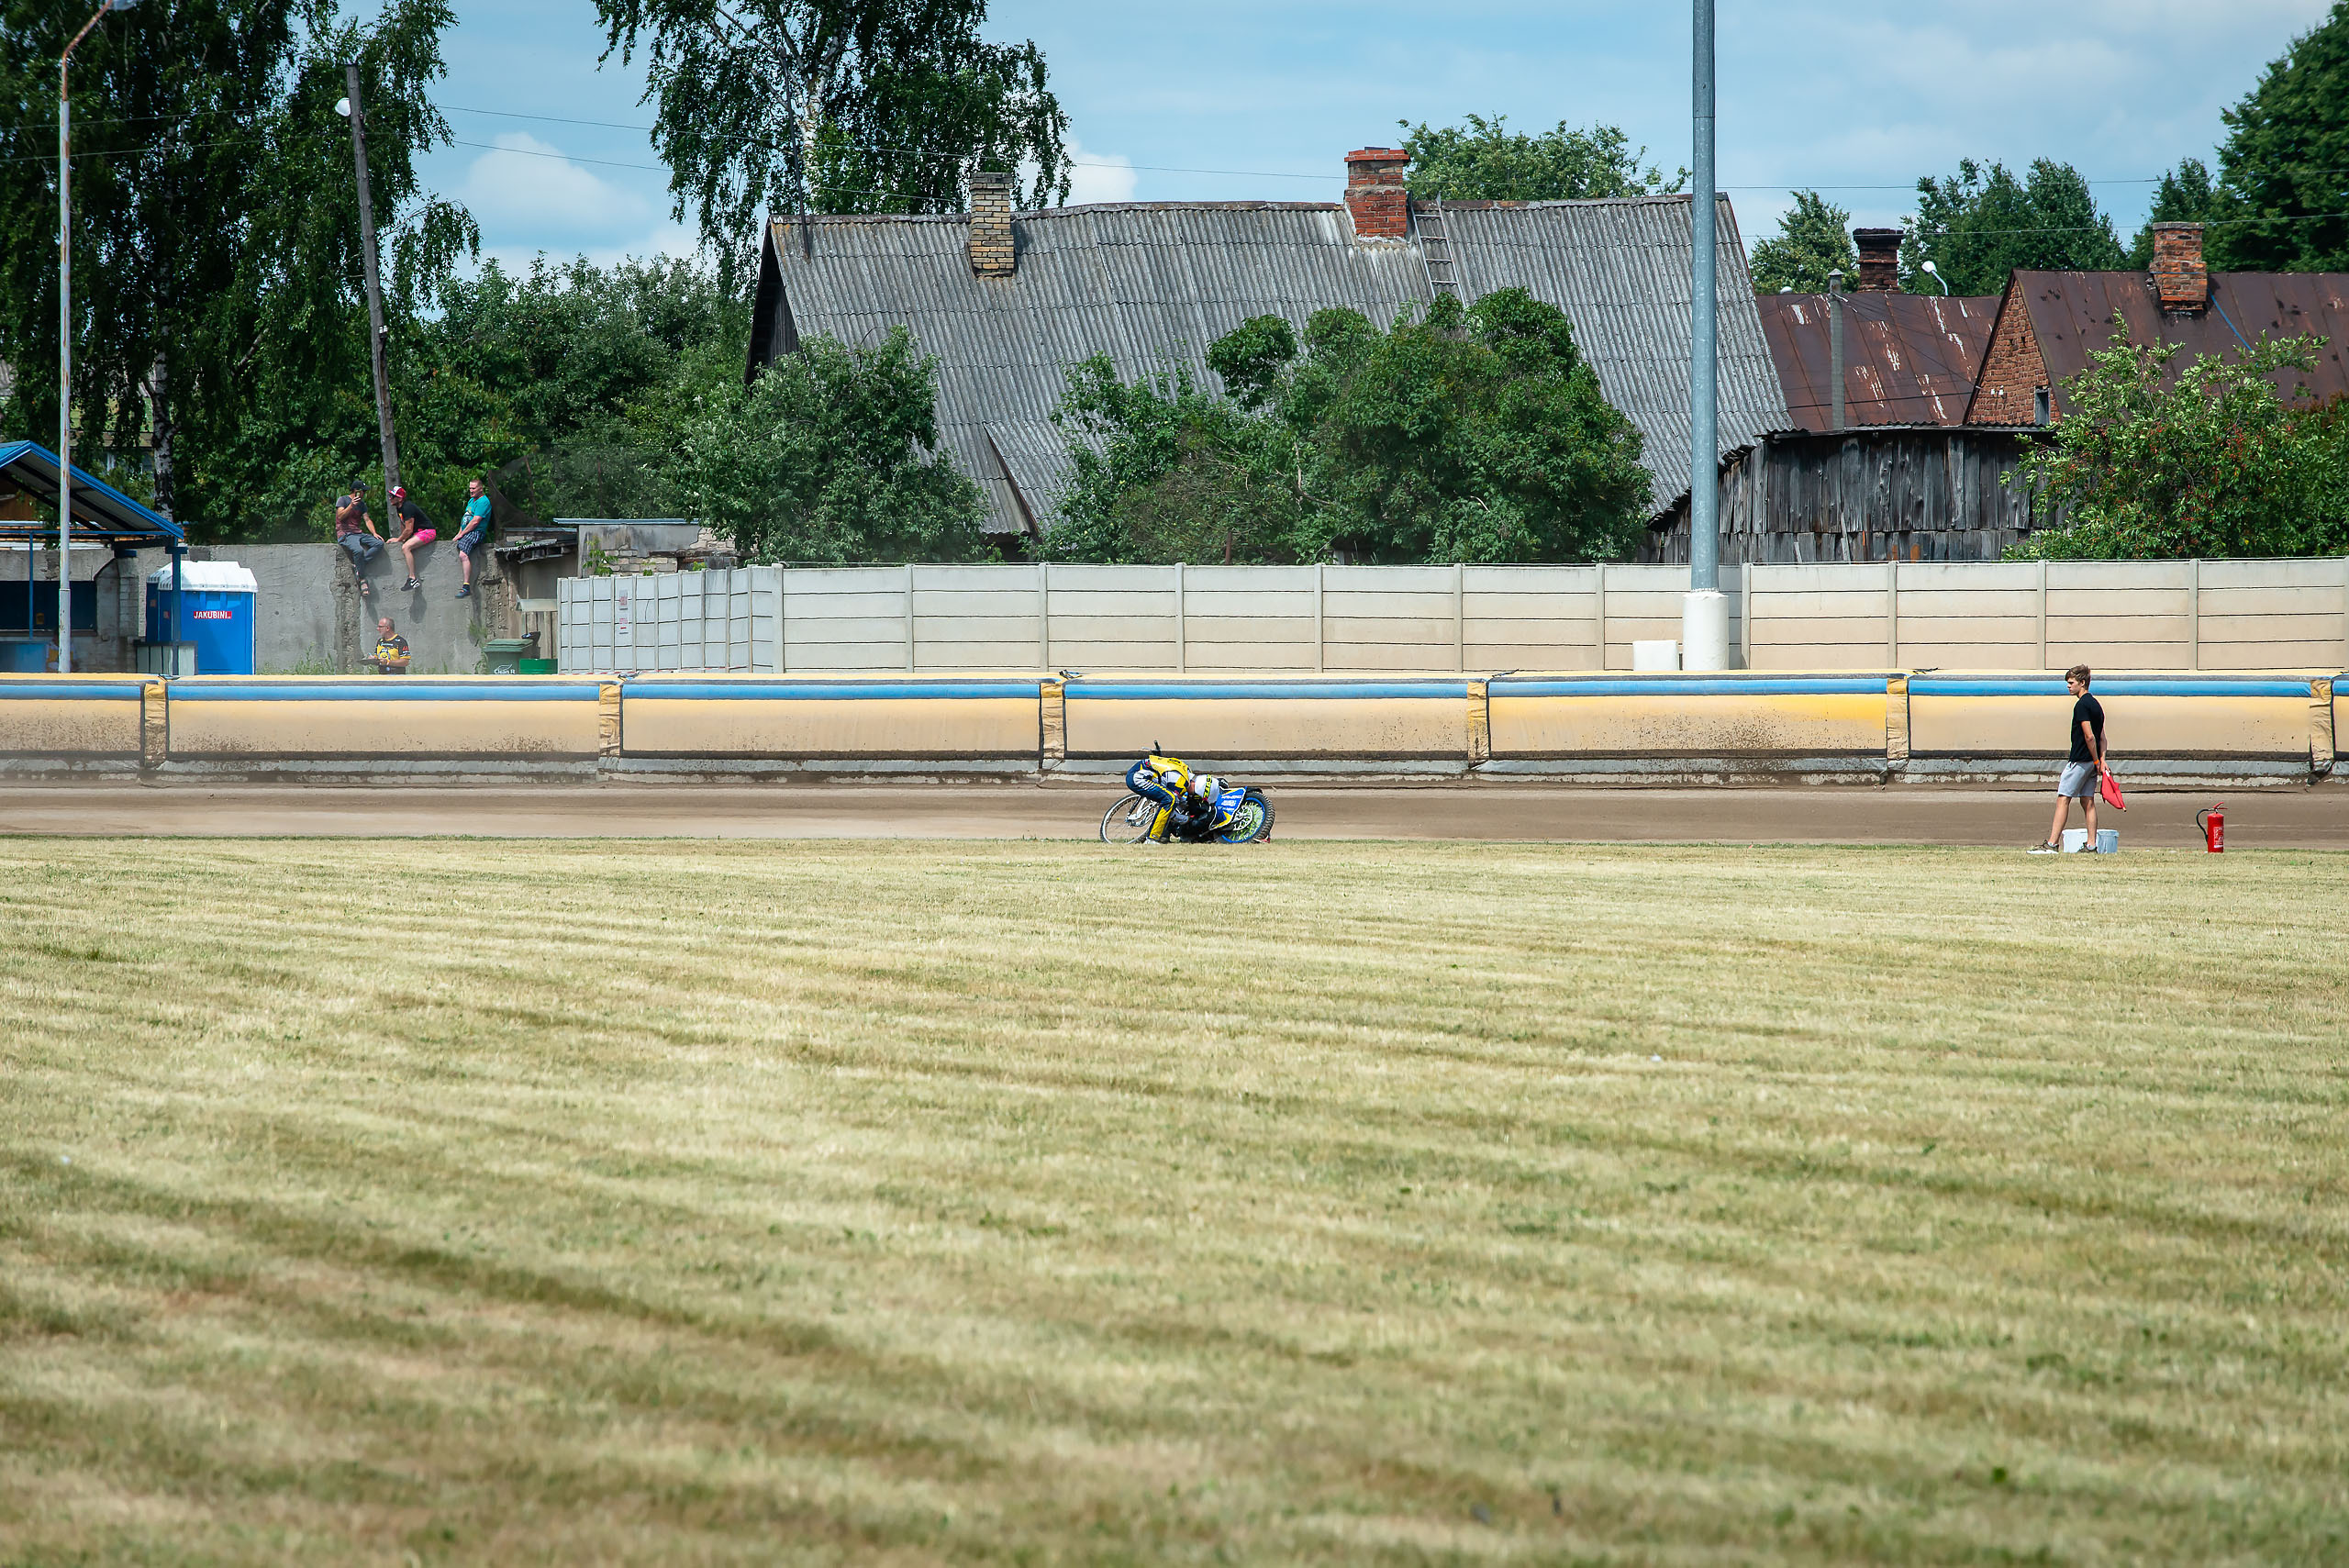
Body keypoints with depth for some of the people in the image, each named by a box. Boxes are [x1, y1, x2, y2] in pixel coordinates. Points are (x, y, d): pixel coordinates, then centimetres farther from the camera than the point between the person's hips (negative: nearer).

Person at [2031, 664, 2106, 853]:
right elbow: (2101, 737, 16)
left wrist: (2096, 761, -13)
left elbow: (2089, 736, -19)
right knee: (2088, 801, 9)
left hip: (2079, 760, -9)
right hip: (2092, 761, 9)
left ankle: (2052, 844, -9)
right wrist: (2101, 760, 8)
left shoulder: (2082, 705, -14)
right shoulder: (2096, 704, 16)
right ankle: (2091, 844, 5)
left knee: (2063, 799, -7)